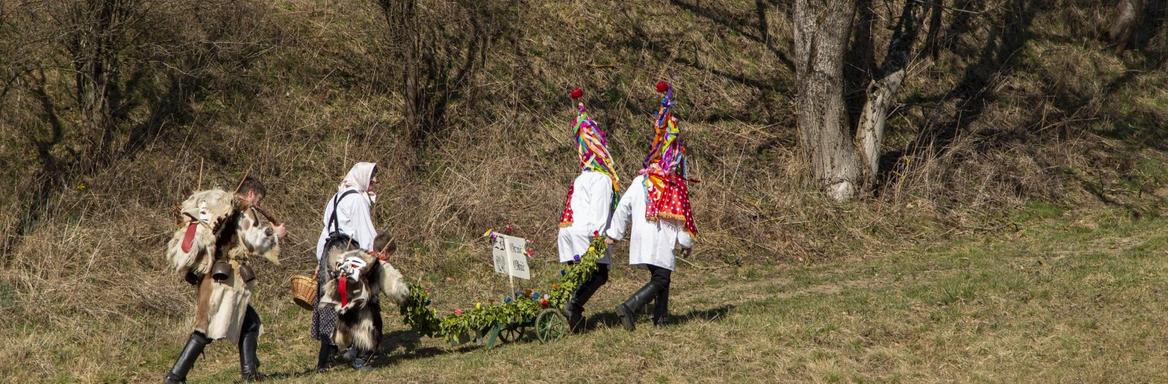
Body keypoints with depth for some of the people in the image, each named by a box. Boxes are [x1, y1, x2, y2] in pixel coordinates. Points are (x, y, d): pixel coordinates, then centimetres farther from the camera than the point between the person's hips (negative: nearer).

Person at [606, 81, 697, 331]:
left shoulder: (640, 182, 5)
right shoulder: (675, 187, -6)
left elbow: (623, 207, 4)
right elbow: (681, 217, -3)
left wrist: (613, 233, 12)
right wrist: (686, 243, 7)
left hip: (640, 239, 6)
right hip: (661, 241, -6)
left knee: (660, 277, 19)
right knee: (660, 280, -4)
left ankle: (660, 317, 20)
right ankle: (629, 308, -25)